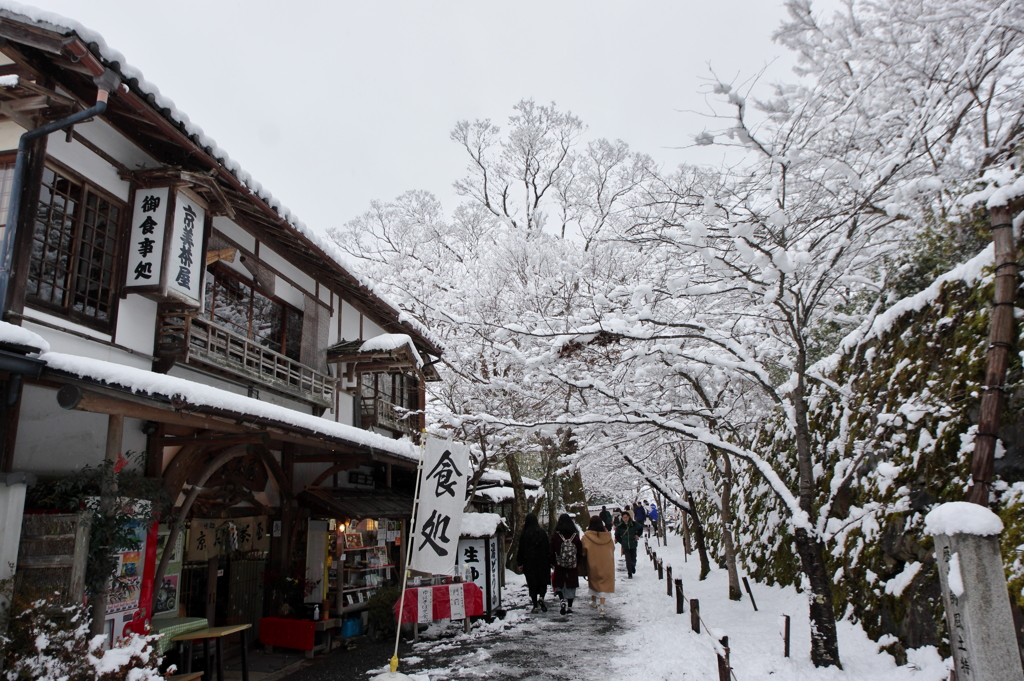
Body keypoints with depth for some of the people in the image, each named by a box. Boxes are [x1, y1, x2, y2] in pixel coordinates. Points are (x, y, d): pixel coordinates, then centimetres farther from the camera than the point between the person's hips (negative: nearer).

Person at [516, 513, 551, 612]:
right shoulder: (542, 533, -1)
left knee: (532, 583, 5)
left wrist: (520, 563, 6)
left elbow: (521, 549, -2)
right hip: (542, 562, 1)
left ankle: (535, 605, 3)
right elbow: (548, 547, 2)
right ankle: (541, 597, -14)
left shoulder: (524, 534, -5)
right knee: (543, 580, 11)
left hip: (529, 561, -1)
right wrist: (550, 562, 9)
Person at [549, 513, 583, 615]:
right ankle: (569, 607, 11)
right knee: (571, 585, 10)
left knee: (559, 584, 13)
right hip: (573, 566, 2)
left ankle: (562, 600, -10)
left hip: (560, 565, -1)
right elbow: (580, 551, 3)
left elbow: (552, 551, -4)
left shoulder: (555, 536, -8)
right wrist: (578, 564, 15)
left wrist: (552, 563, 9)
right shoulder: (575, 535, -2)